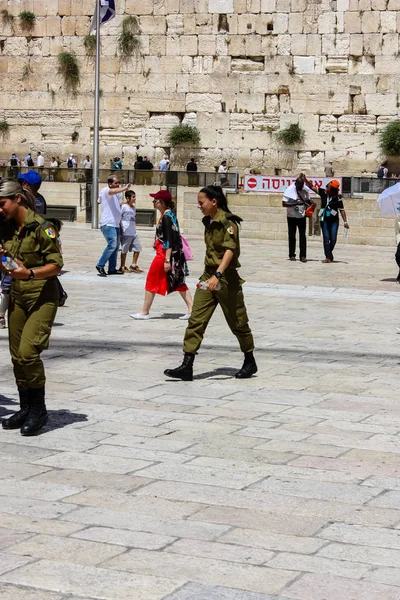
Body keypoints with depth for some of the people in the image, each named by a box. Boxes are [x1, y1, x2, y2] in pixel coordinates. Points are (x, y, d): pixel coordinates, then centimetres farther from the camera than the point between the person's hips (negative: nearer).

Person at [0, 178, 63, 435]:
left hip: (42, 296, -7)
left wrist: (30, 273, -29)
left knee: (28, 351, -16)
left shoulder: (41, 227, -13)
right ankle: (26, 409, 20)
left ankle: (39, 410, -4)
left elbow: (56, 265, -14)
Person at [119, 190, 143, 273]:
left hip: (134, 233, 8)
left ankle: (133, 266, 16)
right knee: (124, 250, 1)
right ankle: (122, 267, 11)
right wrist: (121, 229, -14)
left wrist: (134, 228, 16)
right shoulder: (123, 206, -8)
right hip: (126, 232, -8)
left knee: (138, 248, 6)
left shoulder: (133, 207, 15)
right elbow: (119, 218, -11)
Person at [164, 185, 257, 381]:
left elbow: (230, 250, -26)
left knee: (237, 321, 7)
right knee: (195, 320, -3)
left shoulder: (228, 222, -15)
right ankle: (187, 367, -6)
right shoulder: (208, 222, 10)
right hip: (208, 276, 8)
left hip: (226, 277, -8)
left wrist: (218, 275, -37)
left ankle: (250, 362, 25)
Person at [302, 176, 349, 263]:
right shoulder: (323, 192, -3)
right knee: (326, 238, -4)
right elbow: (311, 187, -3)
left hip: (334, 220, -2)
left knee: (333, 239, 0)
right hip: (324, 220, 2)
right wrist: (305, 179, -15)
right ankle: (328, 257, -2)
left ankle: (329, 253, 23)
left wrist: (345, 221, -9)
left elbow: (342, 210, -5)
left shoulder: (337, 198, -9)